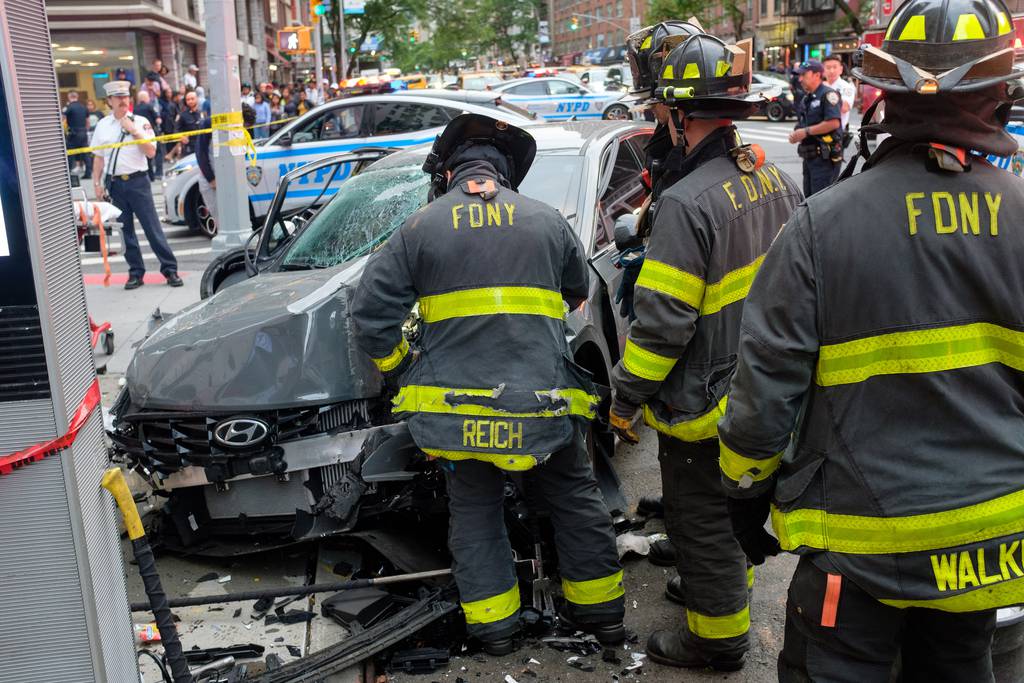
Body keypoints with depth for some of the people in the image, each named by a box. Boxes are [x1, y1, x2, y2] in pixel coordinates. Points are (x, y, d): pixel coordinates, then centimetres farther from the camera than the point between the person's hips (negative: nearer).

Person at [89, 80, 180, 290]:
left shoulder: (140, 122, 2)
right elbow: (98, 157, 12)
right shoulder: (103, 125, 9)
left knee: (152, 227, -5)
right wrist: (97, 183, 5)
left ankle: (170, 269, -2)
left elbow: (151, 152, -7)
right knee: (125, 230, 6)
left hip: (137, 180, -3)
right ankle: (136, 272, 12)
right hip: (114, 183, 3)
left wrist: (134, 130, -12)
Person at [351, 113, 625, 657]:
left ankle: (493, 625, 22)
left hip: (457, 403, -1)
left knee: (473, 510, 16)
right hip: (543, 401, 1)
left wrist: (400, 371, 13)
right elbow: (578, 293, 20)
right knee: (574, 499, 17)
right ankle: (600, 611, 28)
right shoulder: (547, 220, 5)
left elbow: (372, 312, -2)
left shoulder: (420, 228, -1)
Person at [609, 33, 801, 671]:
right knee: (732, 499, 27)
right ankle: (728, 583, 47)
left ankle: (718, 636, 25)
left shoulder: (689, 202, -26)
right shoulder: (778, 181, 1)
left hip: (704, 401, -8)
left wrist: (626, 397, -13)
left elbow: (662, 322, -26)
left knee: (701, 518, 9)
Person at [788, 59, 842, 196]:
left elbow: (834, 122, -21)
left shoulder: (828, 94, -10)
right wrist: (796, 135, 2)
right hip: (809, 156, 9)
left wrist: (806, 131, -18)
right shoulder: (806, 99, 19)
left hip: (825, 157, -9)